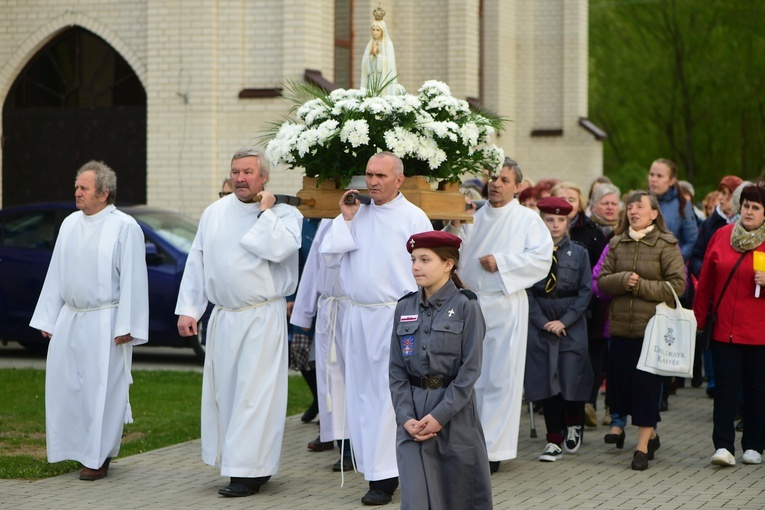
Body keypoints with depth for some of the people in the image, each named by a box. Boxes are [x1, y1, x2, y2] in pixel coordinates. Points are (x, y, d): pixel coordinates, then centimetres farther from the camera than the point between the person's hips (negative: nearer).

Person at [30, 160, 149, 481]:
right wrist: (48, 319, 12)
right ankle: (77, 446, 21)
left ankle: (98, 457, 9)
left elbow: (133, 279, -10)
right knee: (64, 384, 6)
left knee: (101, 388, -1)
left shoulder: (124, 227, -9)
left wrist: (125, 327, -14)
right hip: (70, 320, 6)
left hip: (104, 322, -6)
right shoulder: (70, 224, 9)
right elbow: (56, 274, 14)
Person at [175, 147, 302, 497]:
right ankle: (231, 460, 19)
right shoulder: (214, 213, 10)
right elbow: (196, 263, 12)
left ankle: (249, 471, -5)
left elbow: (277, 249, -23)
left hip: (262, 319, -5)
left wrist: (265, 212, -12)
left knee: (254, 393, -7)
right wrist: (187, 309, 6)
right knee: (222, 390, 9)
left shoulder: (284, 214, -3)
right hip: (222, 317, 5)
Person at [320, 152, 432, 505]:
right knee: (361, 396, 8)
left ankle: (384, 477, -4)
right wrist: (346, 219, -2)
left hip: (396, 316, -5)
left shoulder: (413, 218, -3)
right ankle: (371, 467, 16)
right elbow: (330, 257, 7)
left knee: (390, 396, -6)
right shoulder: (356, 213, 11)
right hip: (358, 315, 5)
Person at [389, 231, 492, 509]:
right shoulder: (405, 308, 7)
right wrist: (406, 416, -7)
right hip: (413, 416, 3)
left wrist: (440, 415, -15)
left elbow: (470, 369, -9)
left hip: (456, 413, -3)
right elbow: (397, 370, 5)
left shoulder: (465, 306, -5)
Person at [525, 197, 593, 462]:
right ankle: (554, 440, 9)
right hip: (540, 325, 0)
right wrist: (542, 322, -9)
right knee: (546, 381, 1)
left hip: (572, 326, 0)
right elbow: (526, 291, 0)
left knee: (571, 379, -4)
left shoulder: (579, 253, 3)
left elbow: (585, 291, 1)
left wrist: (565, 321, -9)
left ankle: (574, 425, 26)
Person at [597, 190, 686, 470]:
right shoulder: (617, 244, 9)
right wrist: (622, 280, -14)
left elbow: (678, 285, -10)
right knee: (620, 381, 7)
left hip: (653, 326, -5)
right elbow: (602, 281, 6)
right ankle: (651, 434, 27)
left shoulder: (666, 245, -5)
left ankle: (643, 446, 4)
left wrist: (641, 286, -13)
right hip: (621, 326, 5)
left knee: (647, 383, -4)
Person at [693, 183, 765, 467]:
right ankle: (723, 446, -6)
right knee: (725, 386, -4)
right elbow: (706, 281, 10)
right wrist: (699, 318, 10)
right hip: (724, 329, 1)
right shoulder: (722, 236, 5)